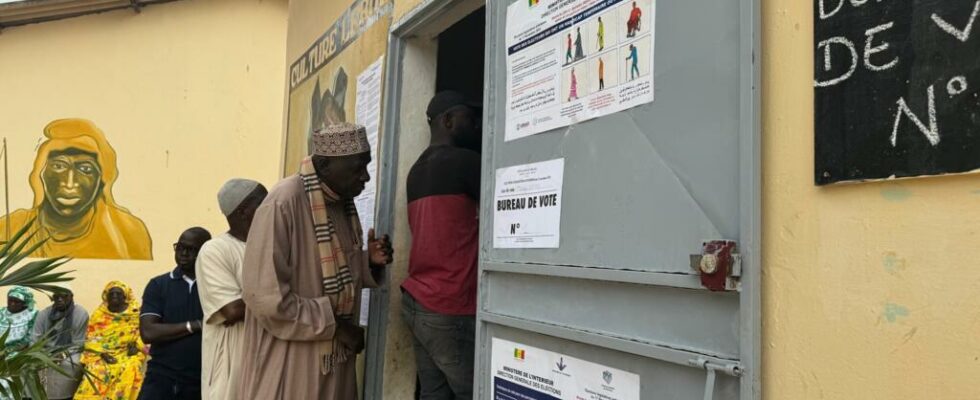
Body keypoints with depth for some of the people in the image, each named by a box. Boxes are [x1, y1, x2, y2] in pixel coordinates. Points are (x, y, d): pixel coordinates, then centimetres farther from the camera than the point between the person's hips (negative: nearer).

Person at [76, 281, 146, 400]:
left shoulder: (136, 313, 6)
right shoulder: (98, 315, 9)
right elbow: (92, 340, 6)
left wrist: (136, 345, -13)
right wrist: (102, 353, -10)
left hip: (128, 353, -1)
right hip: (103, 355, 1)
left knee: (128, 372, -27)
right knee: (97, 371, -25)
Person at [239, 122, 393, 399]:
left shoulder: (344, 203, 4)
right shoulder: (283, 204, -20)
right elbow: (265, 296, -23)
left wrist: (370, 262, -5)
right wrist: (334, 324, -17)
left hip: (334, 358, 7)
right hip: (288, 362, -7)